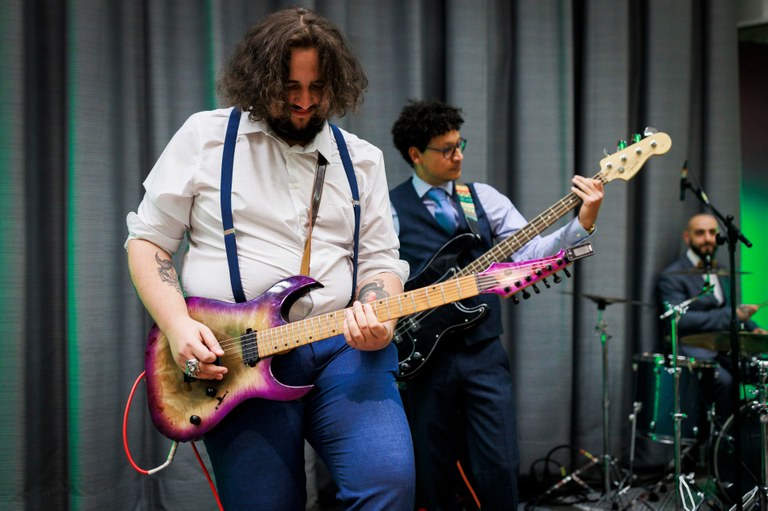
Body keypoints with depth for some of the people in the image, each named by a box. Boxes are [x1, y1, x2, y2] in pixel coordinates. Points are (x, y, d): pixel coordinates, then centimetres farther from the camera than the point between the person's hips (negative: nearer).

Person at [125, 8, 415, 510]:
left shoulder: (363, 159, 14)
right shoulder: (206, 136, 6)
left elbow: (380, 260, 12)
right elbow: (147, 241, 7)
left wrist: (377, 319, -10)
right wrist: (179, 328, -8)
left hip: (344, 345, 2)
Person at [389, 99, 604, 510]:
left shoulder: (485, 198, 9)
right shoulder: (389, 209, 0)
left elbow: (530, 252, -1)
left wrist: (583, 223, -15)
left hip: (484, 353, 2)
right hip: (424, 356, -2)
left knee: (499, 470, -2)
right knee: (434, 478, 8)